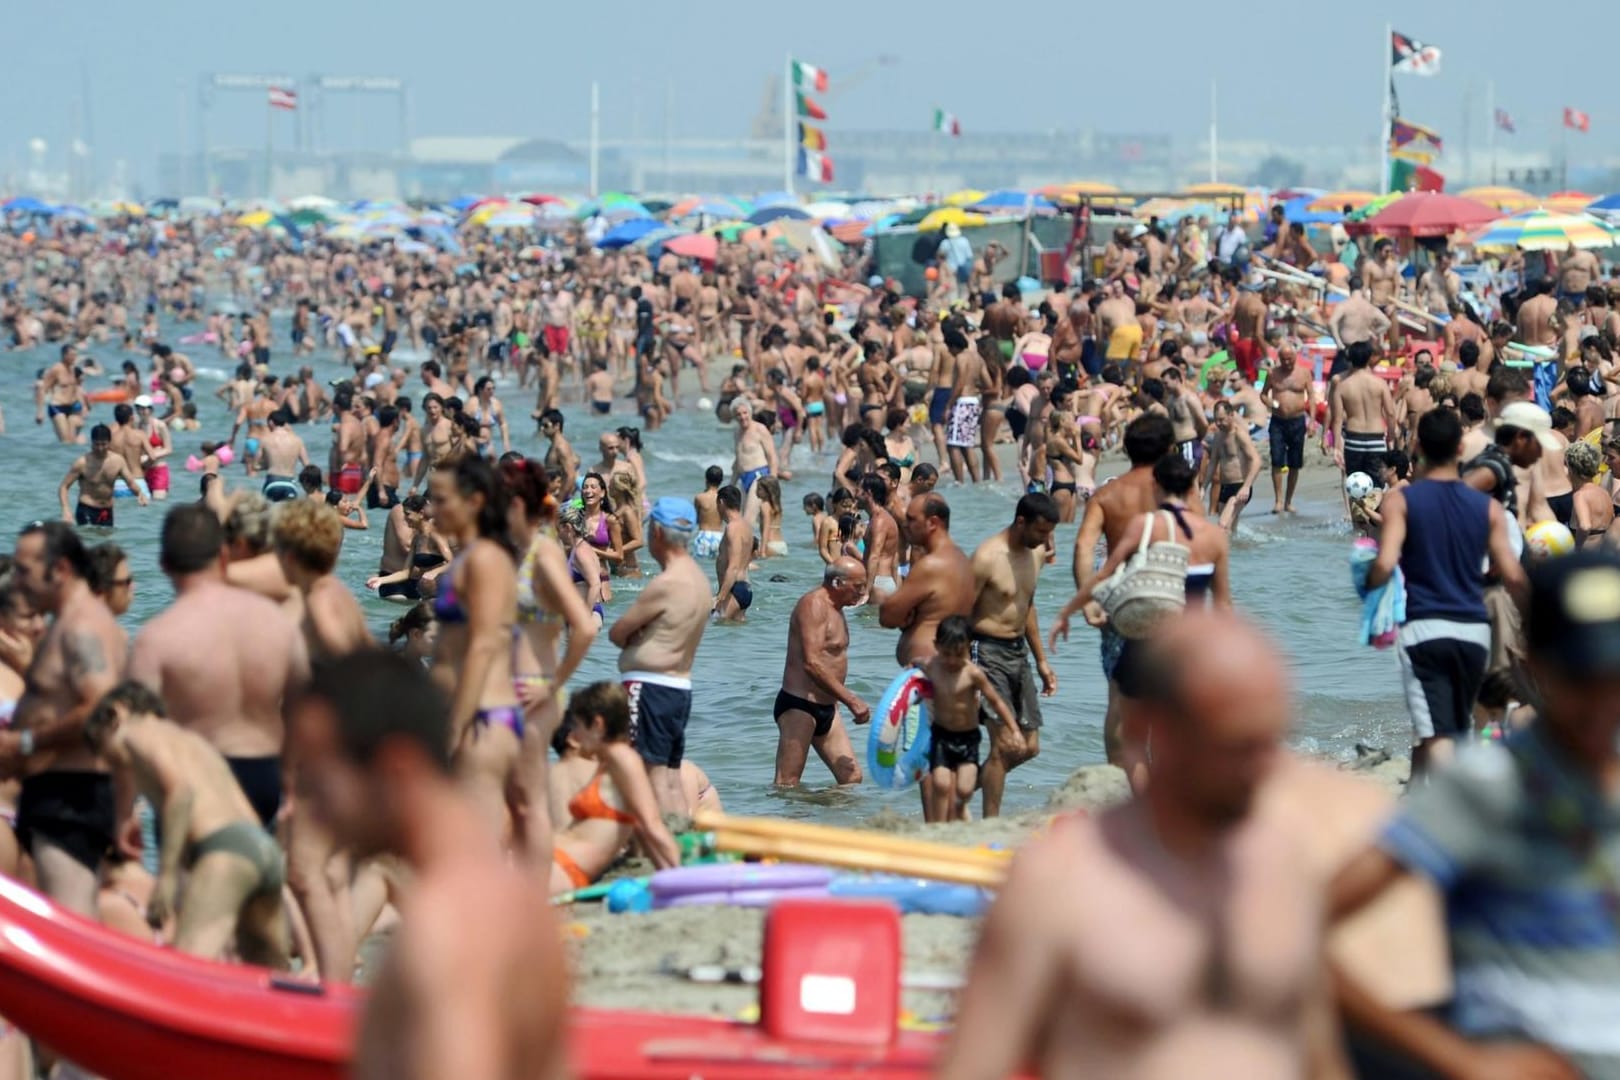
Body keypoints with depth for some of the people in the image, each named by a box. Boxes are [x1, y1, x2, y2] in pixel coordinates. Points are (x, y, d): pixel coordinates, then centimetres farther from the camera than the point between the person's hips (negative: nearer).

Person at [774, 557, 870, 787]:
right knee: (787, 785, -12)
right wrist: (851, 700, -26)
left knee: (852, 778, 3)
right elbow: (812, 664, -25)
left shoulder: (834, 609, 18)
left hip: (826, 708, 10)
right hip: (798, 706, -10)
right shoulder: (814, 605, -14)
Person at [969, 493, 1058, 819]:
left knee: (1029, 748, 9)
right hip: (988, 653, -8)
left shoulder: (1036, 553, 8)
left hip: (1018, 653, 8)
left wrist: (1041, 660, 23)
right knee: (1006, 745, -13)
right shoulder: (987, 557, -17)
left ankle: (967, 786, 27)